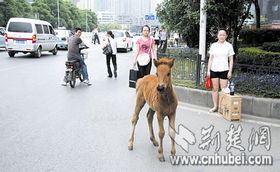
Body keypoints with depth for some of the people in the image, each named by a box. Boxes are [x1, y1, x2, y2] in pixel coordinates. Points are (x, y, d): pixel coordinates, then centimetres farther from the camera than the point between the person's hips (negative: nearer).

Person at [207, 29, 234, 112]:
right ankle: (215, 106, 16)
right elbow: (210, 59, 10)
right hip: (214, 70, 2)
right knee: (215, 89, 7)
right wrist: (208, 70, 5)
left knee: (224, 89, -3)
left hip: (224, 70, -2)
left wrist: (230, 71, -6)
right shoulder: (213, 45, 7)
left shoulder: (229, 46, 2)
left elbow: (231, 60, 2)